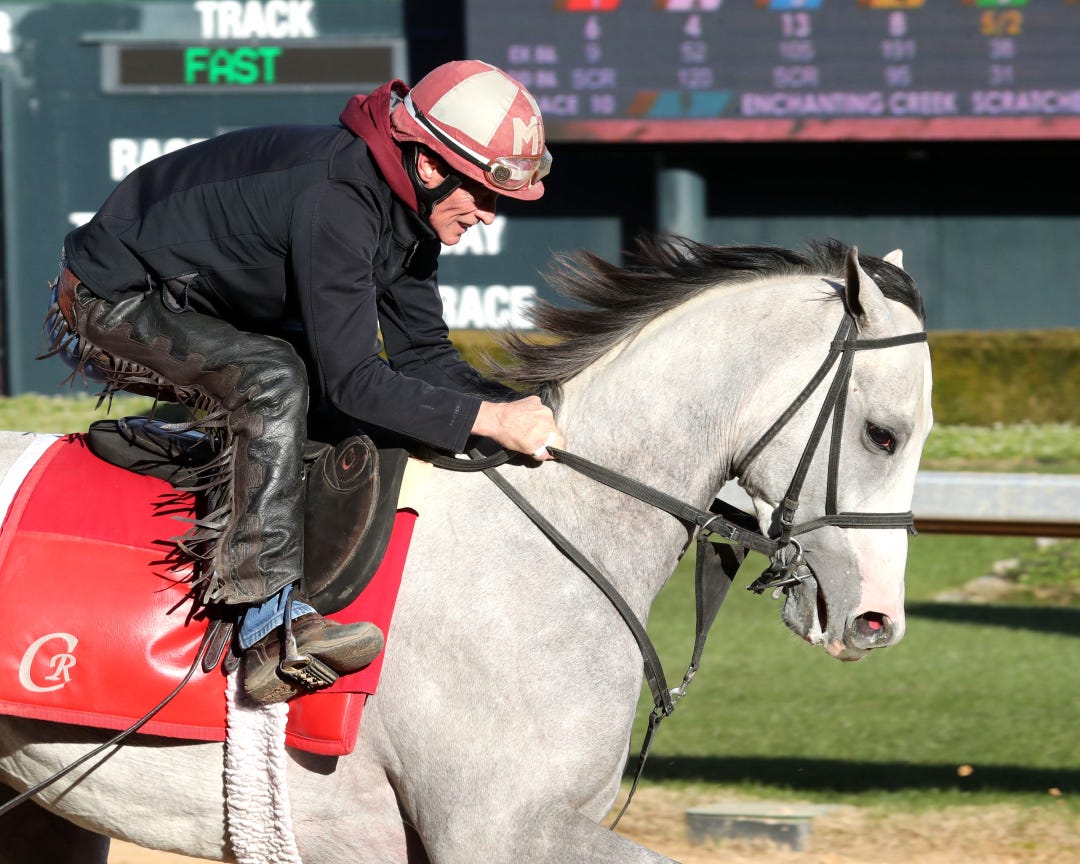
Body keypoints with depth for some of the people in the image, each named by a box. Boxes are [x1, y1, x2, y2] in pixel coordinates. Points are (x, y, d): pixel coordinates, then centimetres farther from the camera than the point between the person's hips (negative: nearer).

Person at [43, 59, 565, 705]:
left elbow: (423, 354, 1)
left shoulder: (408, 207, -3)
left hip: (199, 305, 10)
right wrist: (488, 420, -36)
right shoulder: (335, 199, -33)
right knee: (275, 378, -33)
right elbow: (352, 380, -34)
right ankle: (272, 626, -37)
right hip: (111, 305, -10)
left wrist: (516, 407, -14)